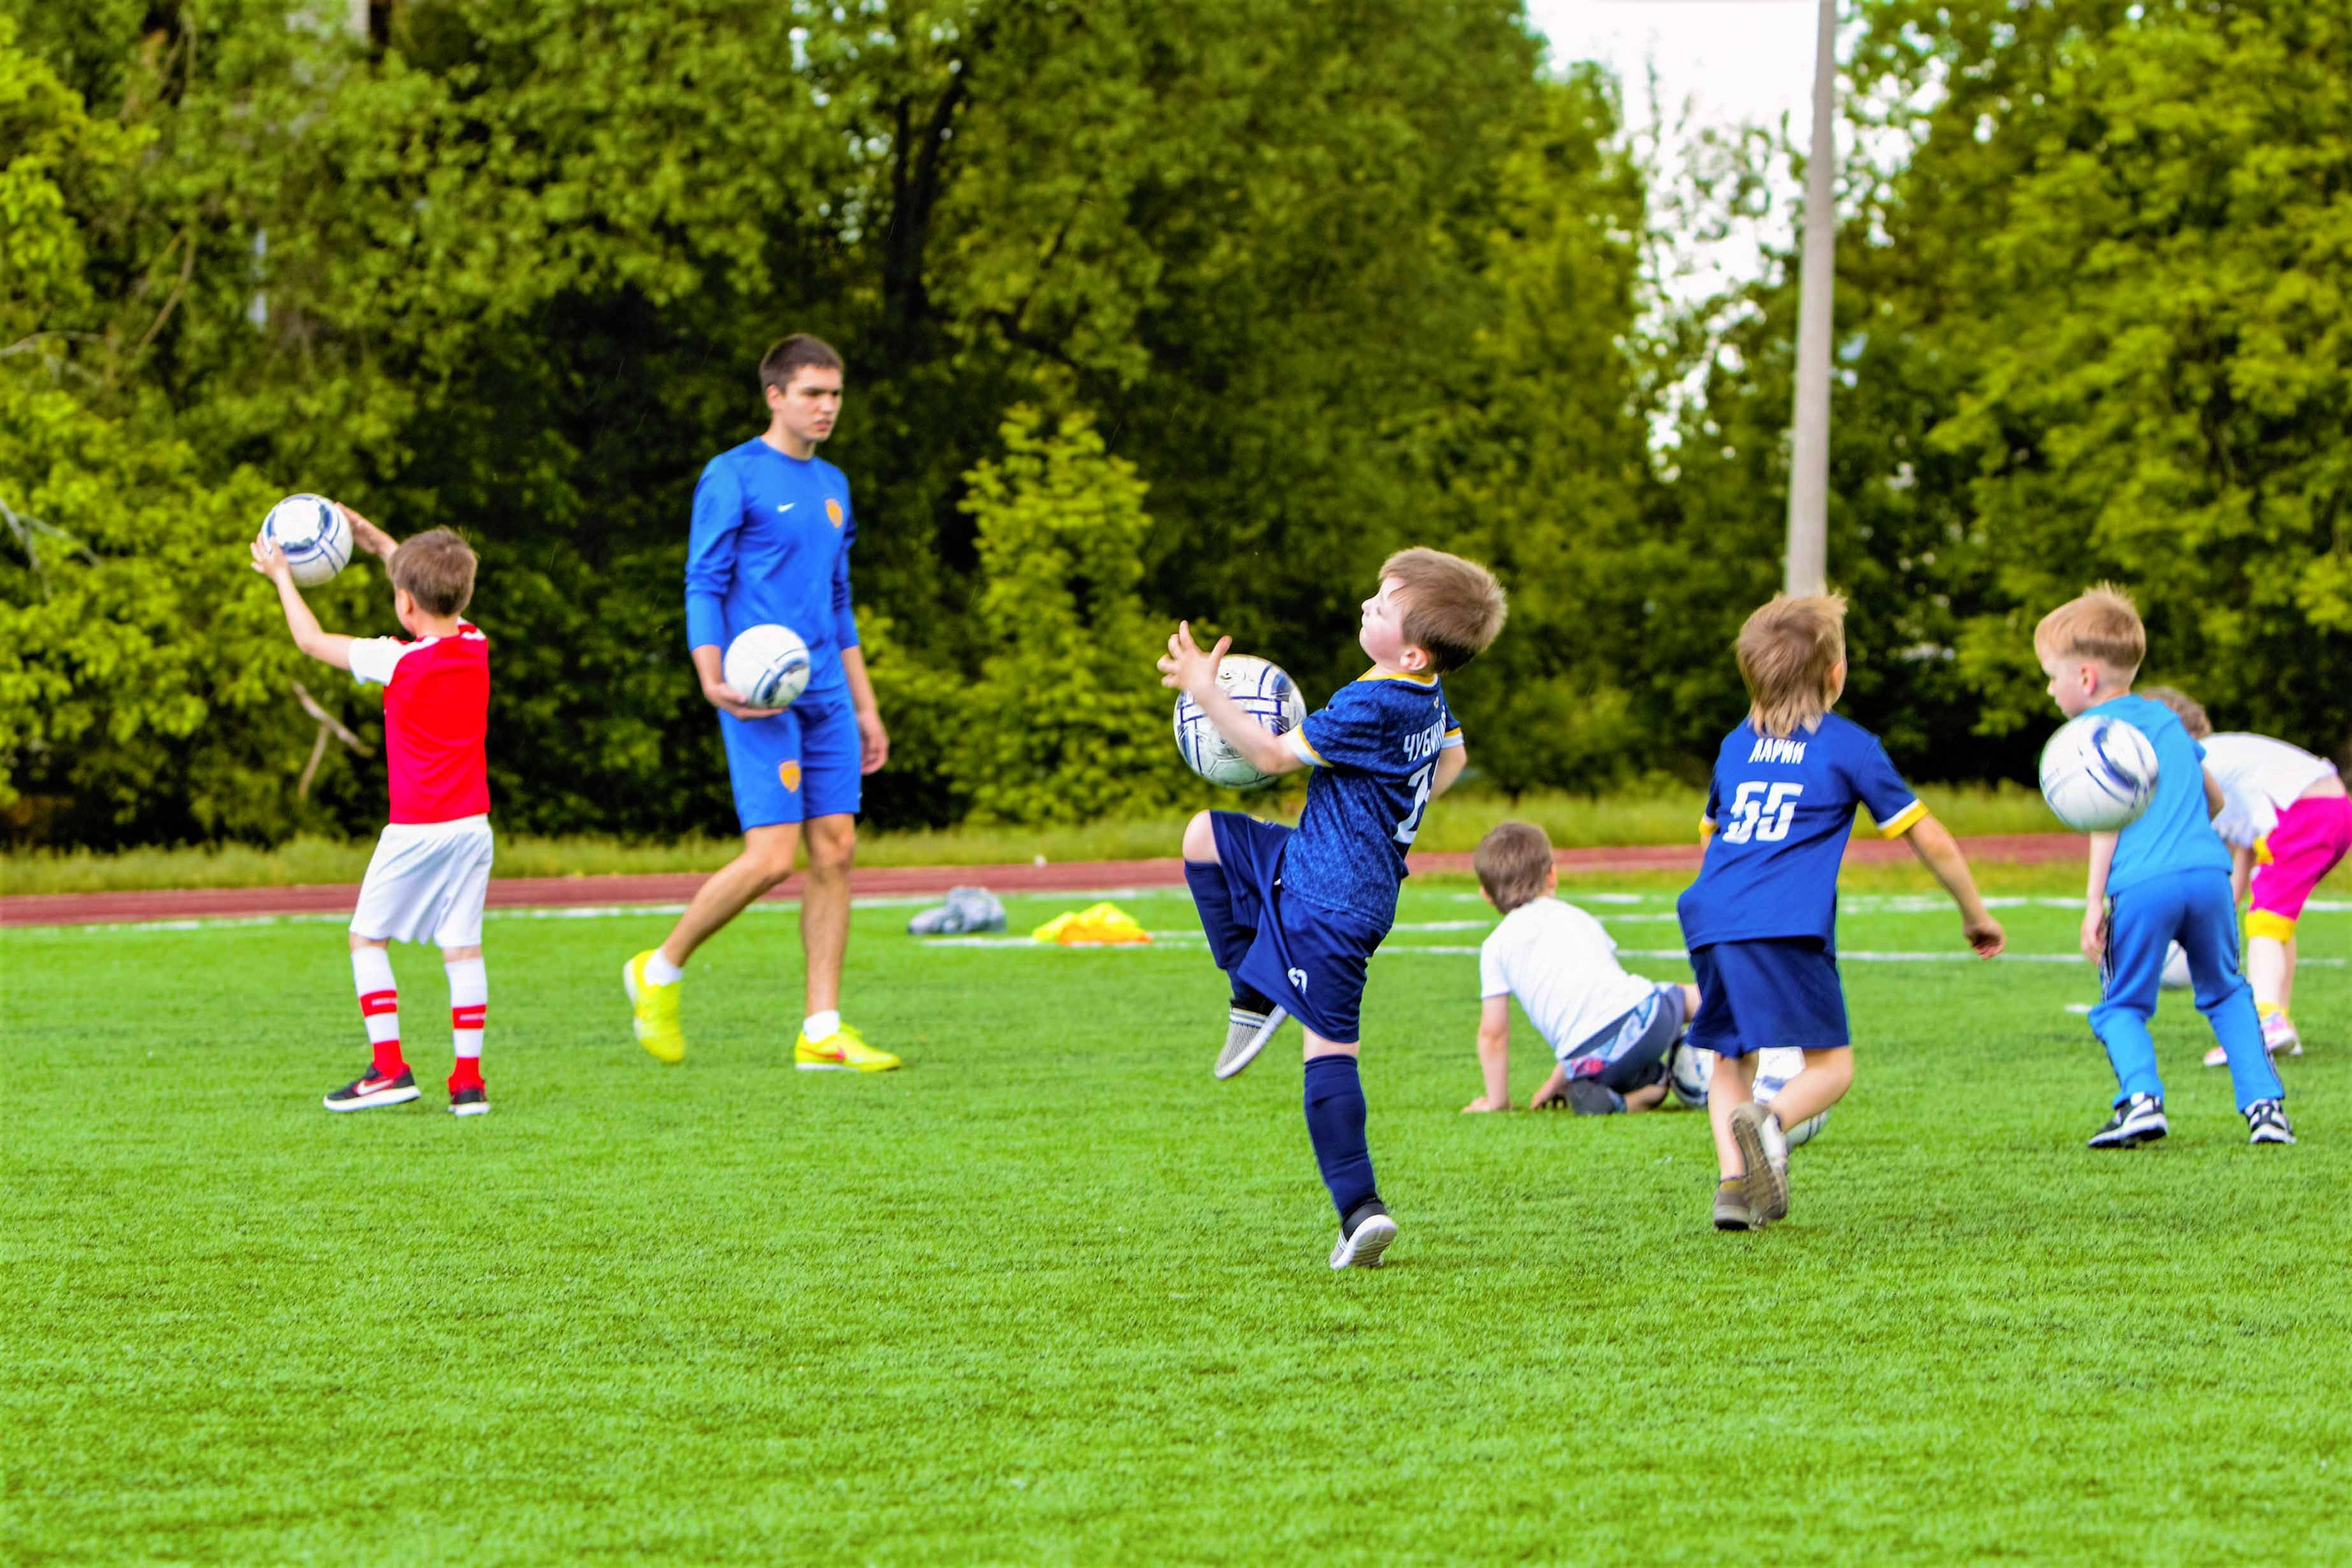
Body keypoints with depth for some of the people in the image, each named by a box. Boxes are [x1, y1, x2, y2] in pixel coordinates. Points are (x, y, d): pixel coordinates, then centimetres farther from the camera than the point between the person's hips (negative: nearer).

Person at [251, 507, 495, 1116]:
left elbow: (312, 641, 0)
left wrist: (281, 575, 13)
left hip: (416, 829, -5)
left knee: (368, 935, 8)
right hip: (473, 825, 5)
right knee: (462, 945, 5)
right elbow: (437, 591, 24)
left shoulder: (398, 661, -12)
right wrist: (374, 538, 30)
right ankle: (468, 1078, 1)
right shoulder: (475, 644, 3)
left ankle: (389, 1066, 2)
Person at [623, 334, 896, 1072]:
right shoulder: (732, 478, -4)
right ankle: (660, 971, 8)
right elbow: (703, 587, -7)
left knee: (835, 850, 1)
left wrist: (865, 707, 22)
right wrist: (712, 679, -21)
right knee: (770, 858, -13)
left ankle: (822, 1031, 4)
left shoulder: (831, 486, 18)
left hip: (825, 698, 7)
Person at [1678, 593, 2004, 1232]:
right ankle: (1769, 1122, -29)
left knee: (1731, 1059, 16)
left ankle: (1733, 1179, -2)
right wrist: (1976, 915, 27)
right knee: (1831, 1065, 0)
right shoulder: (1849, 746, 10)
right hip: (1787, 925, -5)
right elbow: (1932, 843, 13)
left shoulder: (1736, 744, 23)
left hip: (1709, 918, 5)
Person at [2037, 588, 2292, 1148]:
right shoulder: (2166, 718, 25)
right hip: (2209, 869, 5)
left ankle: (2141, 1097, -16)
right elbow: (2214, 798, 32)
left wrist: (2094, 901, -10)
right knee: (2225, 993, 21)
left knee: (2121, 1006, 8)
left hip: (2141, 885, -5)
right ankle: (2265, 1104, 8)